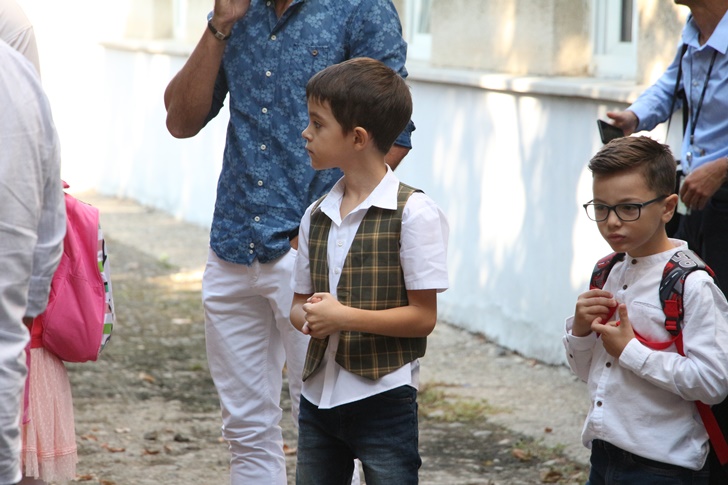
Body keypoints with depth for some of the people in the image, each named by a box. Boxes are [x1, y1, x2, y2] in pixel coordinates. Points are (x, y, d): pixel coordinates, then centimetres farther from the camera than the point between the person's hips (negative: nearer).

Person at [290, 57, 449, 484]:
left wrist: (344, 317, -20)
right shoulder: (317, 216, 8)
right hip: (319, 397, 6)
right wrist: (308, 318, -11)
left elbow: (423, 317, -13)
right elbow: (300, 302, 13)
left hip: (383, 398, -6)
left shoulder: (414, 214, -12)